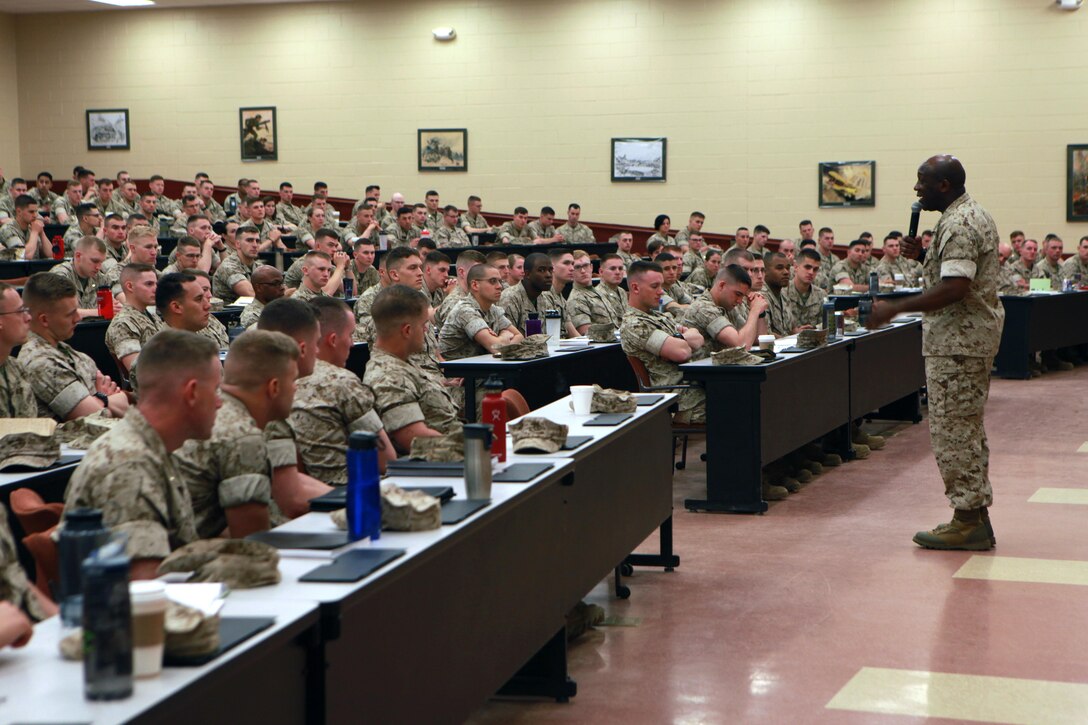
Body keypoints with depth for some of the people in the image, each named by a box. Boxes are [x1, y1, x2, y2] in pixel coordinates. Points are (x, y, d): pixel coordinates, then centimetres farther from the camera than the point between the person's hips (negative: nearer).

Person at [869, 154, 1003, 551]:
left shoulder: (957, 225, -19)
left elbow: (954, 287, -29)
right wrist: (923, 254, 9)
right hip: (975, 334, 11)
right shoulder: (974, 215, 15)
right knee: (967, 428, 15)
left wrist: (894, 309, -25)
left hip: (957, 339, -11)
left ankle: (968, 522, -2)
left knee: (952, 429, -6)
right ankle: (976, 517, 20)